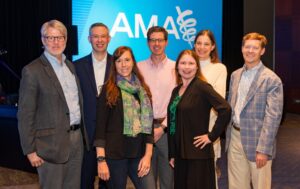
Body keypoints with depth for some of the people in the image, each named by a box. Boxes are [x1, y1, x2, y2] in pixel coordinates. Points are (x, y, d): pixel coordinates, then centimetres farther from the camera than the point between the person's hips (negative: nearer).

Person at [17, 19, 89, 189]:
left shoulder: (71, 66, 12)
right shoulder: (33, 70, -9)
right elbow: (25, 114, -10)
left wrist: (82, 133, 12)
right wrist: (30, 150, -12)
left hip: (77, 138, 6)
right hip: (52, 142, -6)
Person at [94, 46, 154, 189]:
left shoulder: (143, 90, 9)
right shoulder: (108, 90, -1)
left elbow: (148, 123, 7)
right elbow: (100, 126, -6)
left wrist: (148, 155, -2)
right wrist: (101, 159, -13)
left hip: (139, 154, 3)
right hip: (115, 154, -3)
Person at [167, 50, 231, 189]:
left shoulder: (202, 87, -10)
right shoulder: (176, 91, 11)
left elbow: (225, 109, -21)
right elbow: (172, 125, 13)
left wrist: (212, 136, -15)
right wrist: (171, 154, 11)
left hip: (198, 153, -7)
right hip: (180, 154, 7)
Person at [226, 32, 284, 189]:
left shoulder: (271, 79, -10)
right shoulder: (235, 75, 10)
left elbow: (273, 117, -14)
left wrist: (263, 149, -18)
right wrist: (228, 136, 11)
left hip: (256, 140, -5)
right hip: (235, 138, 6)